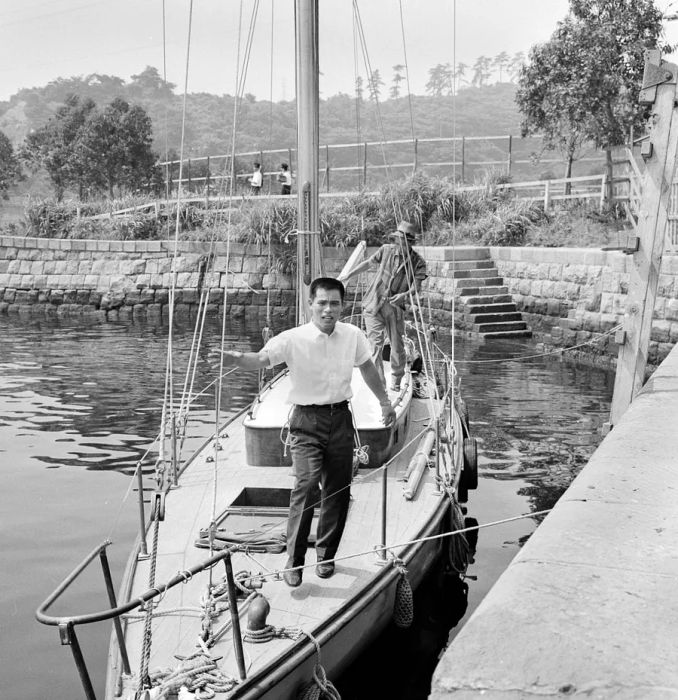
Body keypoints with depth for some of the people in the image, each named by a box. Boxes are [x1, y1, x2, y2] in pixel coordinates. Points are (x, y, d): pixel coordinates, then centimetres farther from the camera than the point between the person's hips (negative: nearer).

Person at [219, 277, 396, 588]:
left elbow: (367, 369, 17)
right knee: (306, 485, -19)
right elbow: (261, 359, -26)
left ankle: (326, 556, 29)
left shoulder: (353, 335, 0)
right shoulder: (293, 339, -13)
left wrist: (385, 402, 26)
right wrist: (235, 357, -47)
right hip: (307, 422, -4)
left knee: (338, 491, 10)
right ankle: (293, 562, -9)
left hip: (341, 418, 4)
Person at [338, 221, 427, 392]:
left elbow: (416, 286, -13)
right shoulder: (386, 250, -2)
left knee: (398, 348, 5)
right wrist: (347, 276, 17)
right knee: (376, 344, -10)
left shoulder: (418, 262, -7)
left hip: (395, 308, 0)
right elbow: (369, 263, 12)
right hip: (373, 305, 0)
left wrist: (405, 295, -35)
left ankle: (396, 385, 25)